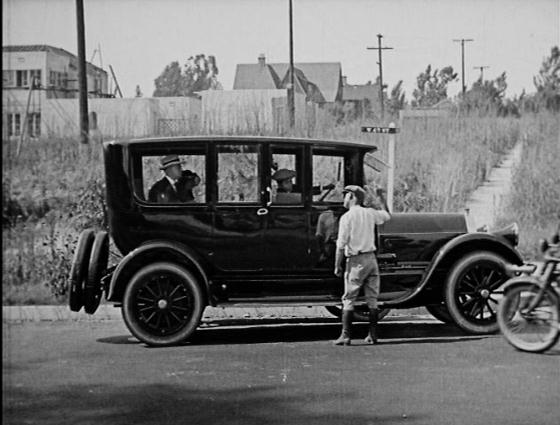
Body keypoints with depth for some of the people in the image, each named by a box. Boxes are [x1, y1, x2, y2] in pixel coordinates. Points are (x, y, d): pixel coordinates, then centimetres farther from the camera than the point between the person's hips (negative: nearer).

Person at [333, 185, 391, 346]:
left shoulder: (347, 217, -9)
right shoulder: (370, 213, 7)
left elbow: (341, 245, -12)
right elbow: (387, 215, 29)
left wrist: (337, 266, -7)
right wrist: (382, 198, 36)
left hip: (356, 260, -5)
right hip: (371, 259, 5)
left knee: (348, 300, 0)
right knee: (372, 299, 9)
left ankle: (345, 335, -3)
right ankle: (373, 335, 10)